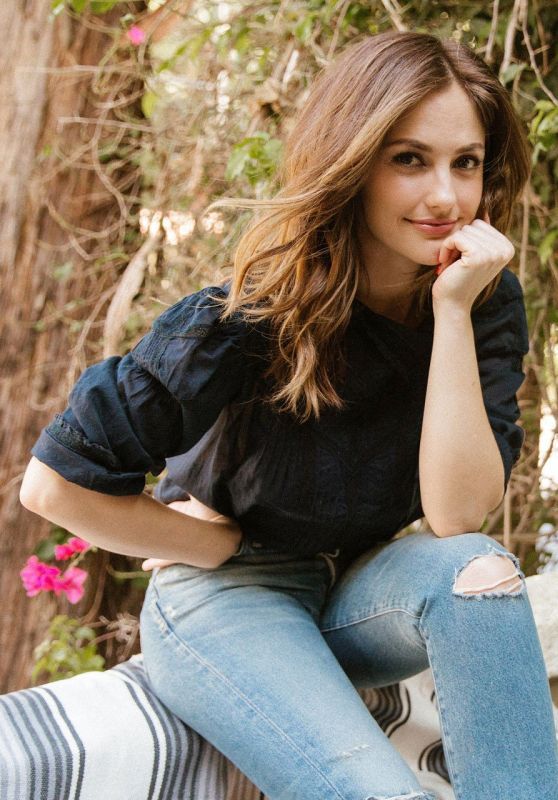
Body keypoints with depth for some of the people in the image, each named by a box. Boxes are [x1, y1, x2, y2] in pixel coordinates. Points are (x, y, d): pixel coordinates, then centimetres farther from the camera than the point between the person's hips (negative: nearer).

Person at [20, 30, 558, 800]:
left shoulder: (488, 301, -9)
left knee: (475, 566, -29)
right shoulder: (254, 315, -22)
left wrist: (453, 311, -26)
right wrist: (231, 549, -9)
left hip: (359, 593, 5)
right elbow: (56, 482, -19)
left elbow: (457, 515, -21)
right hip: (221, 600, -4)